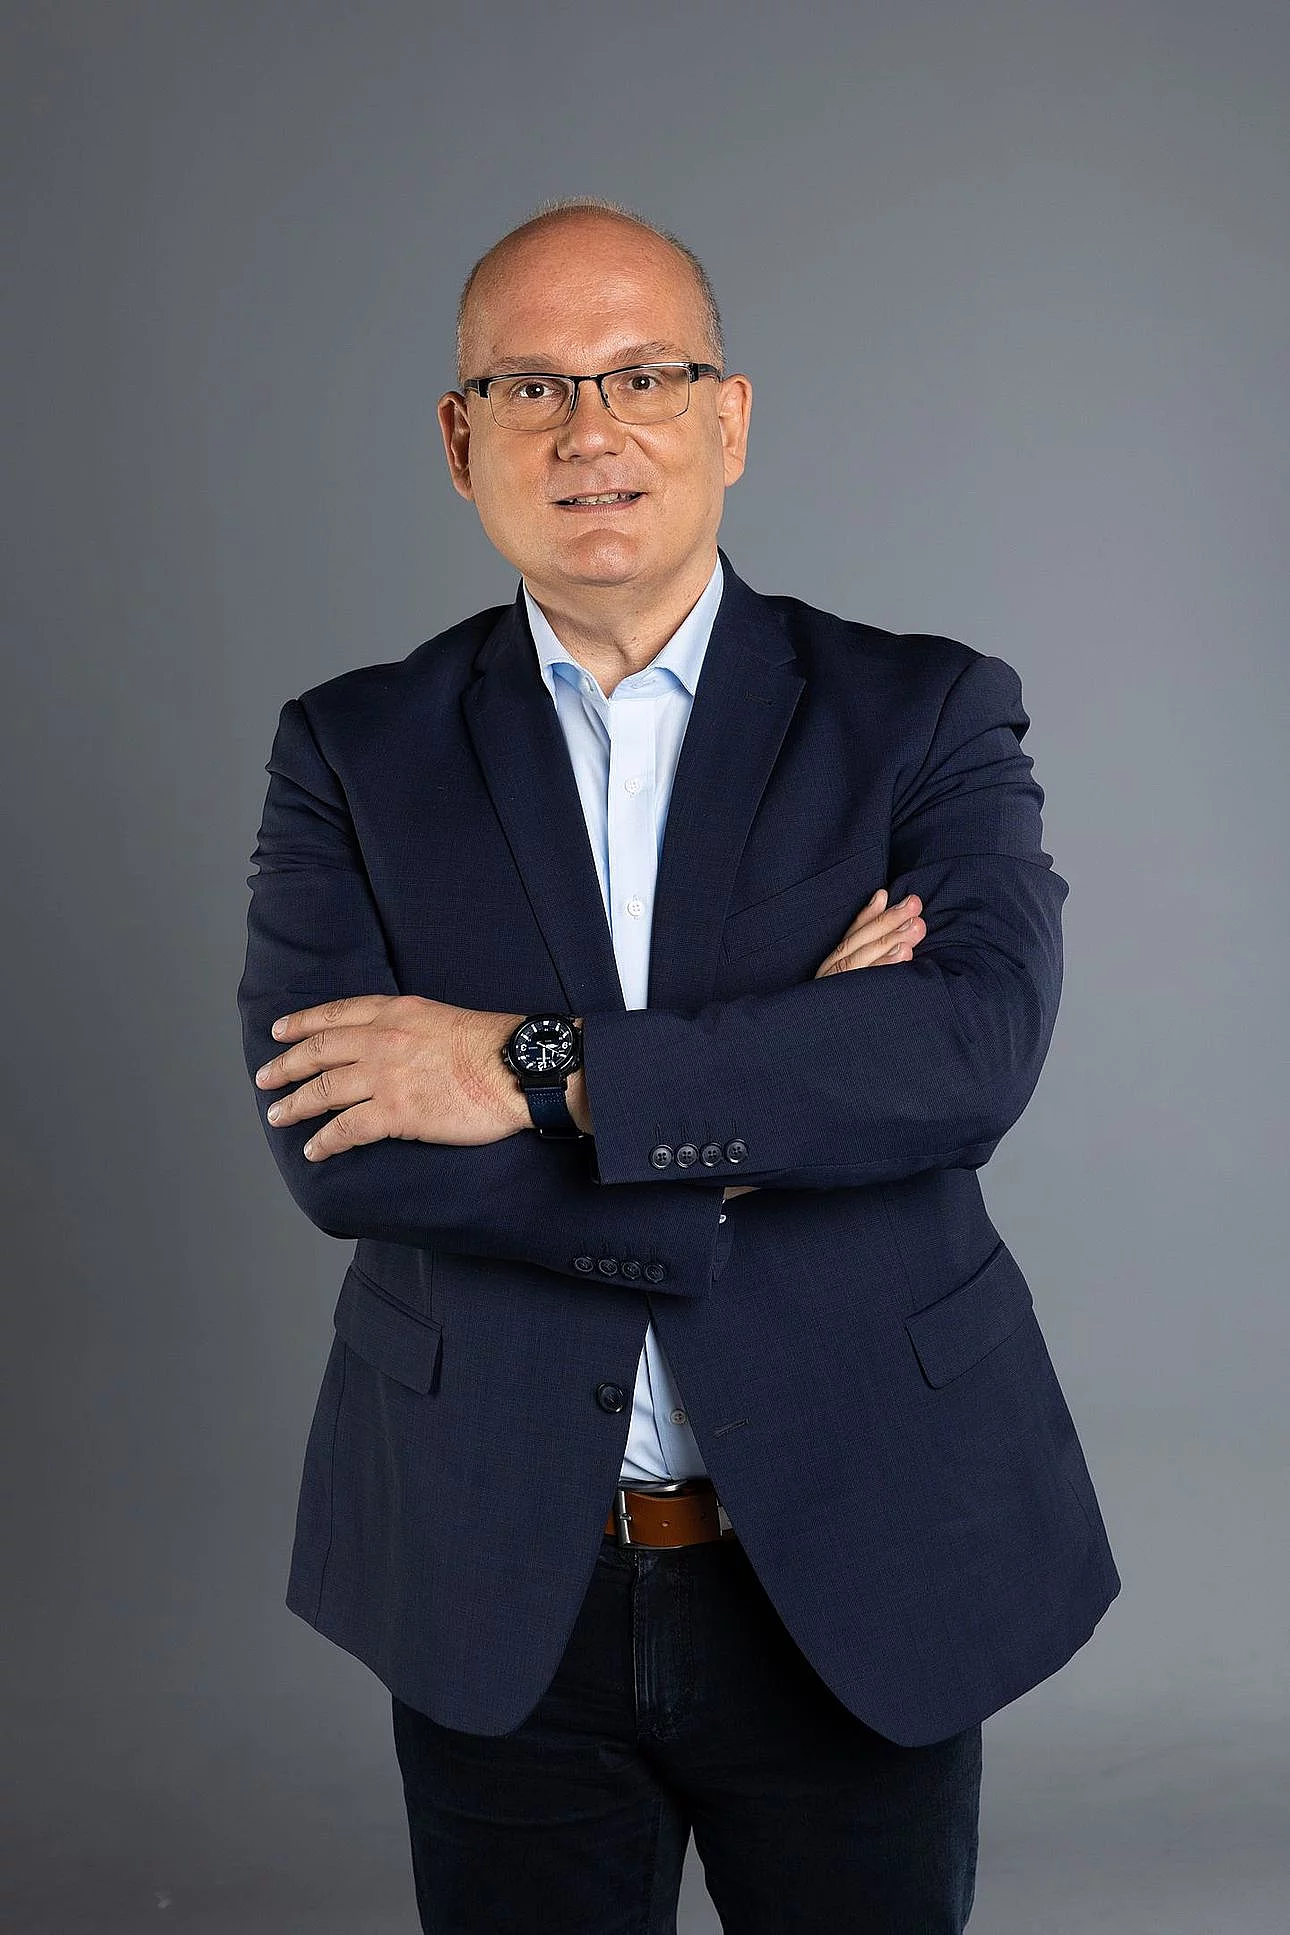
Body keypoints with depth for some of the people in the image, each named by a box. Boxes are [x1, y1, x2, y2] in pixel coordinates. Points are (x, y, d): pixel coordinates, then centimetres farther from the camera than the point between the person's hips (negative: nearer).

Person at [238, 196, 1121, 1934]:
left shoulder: (927, 716, -2)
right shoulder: (352, 751, 0)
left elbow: (979, 1046, -19)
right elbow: (334, 1150, -13)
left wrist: (540, 1070, -21)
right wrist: (792, 1089, -17)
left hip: (858, 1575, 0)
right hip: (498, 1593, 1)